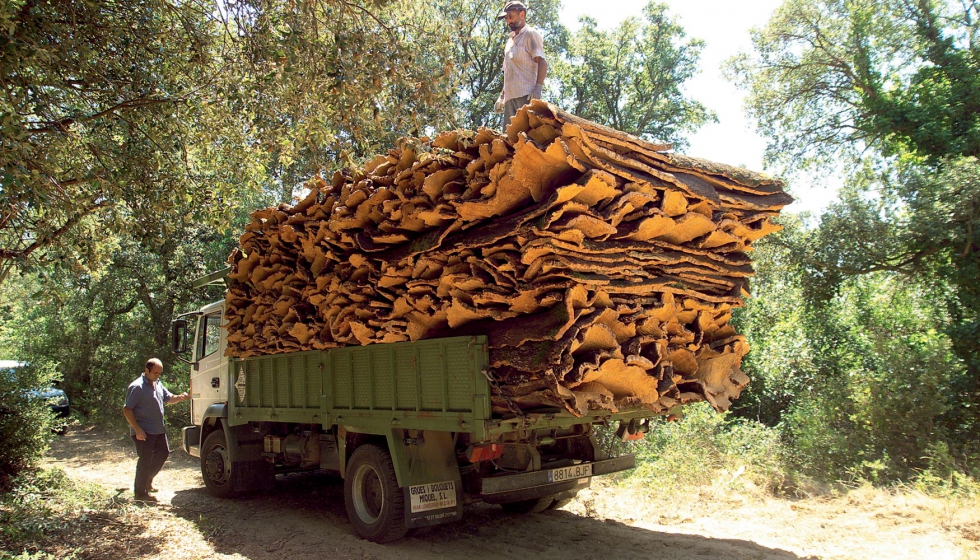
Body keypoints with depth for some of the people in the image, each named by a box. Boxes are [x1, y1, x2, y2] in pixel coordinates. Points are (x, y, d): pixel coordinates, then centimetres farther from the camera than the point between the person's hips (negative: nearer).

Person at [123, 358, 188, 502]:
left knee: (163, 453, 16)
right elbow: (127, 410, -18)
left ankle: (147, 480, 35)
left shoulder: (158, 384, 11)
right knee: (145, 460, -3)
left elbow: (168, 398, 22)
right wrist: (137, 430, -22)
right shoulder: (137, 387, -16)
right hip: (143, 432, -9)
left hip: (159, 430, 9)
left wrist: (180, 397, -1)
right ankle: (140, 493, 10)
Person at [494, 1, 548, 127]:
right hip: (510, 96, 8)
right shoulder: (511, 39, 29)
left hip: (526, 95, -8)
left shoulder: (530, 34, 5)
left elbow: (542, 62, -7)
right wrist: (501, 96, 21)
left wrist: (538, 88, -21)